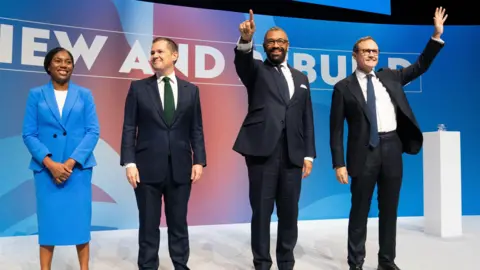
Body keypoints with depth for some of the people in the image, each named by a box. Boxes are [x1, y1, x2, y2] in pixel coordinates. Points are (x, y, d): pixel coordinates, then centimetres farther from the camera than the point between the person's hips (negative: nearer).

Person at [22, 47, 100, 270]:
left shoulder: (84, 95, 5)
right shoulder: (36, 95, 5)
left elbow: (93, 131, -1)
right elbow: (28, 133, 0)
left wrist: (71, 161, -12)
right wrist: (49, 163, -12)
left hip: (78, 167, 0)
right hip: (46, 168, 0)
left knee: (80, 219, 4)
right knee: (48, 220, 5)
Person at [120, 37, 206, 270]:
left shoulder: (191, 90, 9)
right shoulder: (138, 88, 4)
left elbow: (196, 129, 7)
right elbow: (129, 128, 0)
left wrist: (199, 160, -2)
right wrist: (129, 162, -9)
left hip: (180, 168, 1)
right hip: (148, 167, -1)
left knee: (179, 223, 12)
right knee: (148, 225, 7)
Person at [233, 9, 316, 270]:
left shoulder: (301, 78, 19)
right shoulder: (257, 70, 10)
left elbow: (307, 119, 15)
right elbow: (242, 63, -15)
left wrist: (309, 154, 7)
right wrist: (246, 40, -35)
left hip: (292, 154, 3)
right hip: (262, 150, -3)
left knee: (289, 212, 9)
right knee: (261, 211, 3)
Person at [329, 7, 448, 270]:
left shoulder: (390, 77, 12)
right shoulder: (344, 87, -1)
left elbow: (420, 67, 16)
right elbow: (336, 129, -4)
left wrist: (436, 36, 5)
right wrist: (339, 163, -9)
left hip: (392, 148, 4)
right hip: (365, 151, -4)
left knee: (389, 209, 12)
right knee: (360, 210, 5)